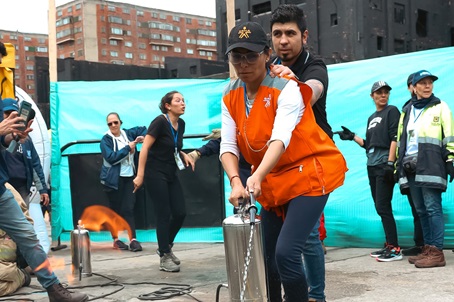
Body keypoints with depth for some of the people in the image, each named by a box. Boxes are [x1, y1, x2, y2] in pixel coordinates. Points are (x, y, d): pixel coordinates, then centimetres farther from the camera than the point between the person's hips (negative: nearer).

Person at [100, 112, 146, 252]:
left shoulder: (127, 134, 9)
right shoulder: (106, 140, -3)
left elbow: (143, 129, 25)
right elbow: (111, 157, -17)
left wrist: (143, 137, 3)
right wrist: (128, 148, -13)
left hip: (129, 177, 3)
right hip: (114, 179, -3)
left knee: (129, 209, -4)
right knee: (115, 209, 4)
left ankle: (133, 239, -7)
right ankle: (116, 240, 17)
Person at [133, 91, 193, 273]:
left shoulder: (181, 124, 7)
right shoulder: (160, 122, -15)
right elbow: (145, 148, -17)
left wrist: (184, 155, 0)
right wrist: (140, 175, -21)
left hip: (170, 174, 7)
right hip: (155, 174, -7)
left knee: (180, 212, 4)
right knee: (164, 215, -5)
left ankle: (165, 247, 26)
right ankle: (164, 258, 5)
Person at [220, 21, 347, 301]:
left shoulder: (286, 89, -17)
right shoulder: (230, 97, 0)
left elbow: (280, 139, -32)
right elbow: (228, 146, -9)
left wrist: (257, 178, -47)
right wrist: (237, 182, -27)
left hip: (309, 175, -6)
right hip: (273, 182, 7)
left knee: (286, 253, -20)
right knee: (266, 257, 10)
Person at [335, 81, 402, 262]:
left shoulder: (391, 111, 0)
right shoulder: (371, 118, 21)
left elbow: (395, 138, -10)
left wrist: (390, 162, -19)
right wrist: (352, 137, 12)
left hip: (384, 166, -8)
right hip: (372, 167, 8)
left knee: (383, 207, -13)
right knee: (380, 208, 8)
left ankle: (395, 249, -12)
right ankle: (389, 246, 14)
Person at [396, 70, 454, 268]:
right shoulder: (407, 111, 20)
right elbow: (400, 140, 21)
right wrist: (398, 166, 16)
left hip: (431, 165, -6)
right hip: (411, 167, 6)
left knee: (433, 208, -10)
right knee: (421, 210, 8)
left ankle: (437, 252, -10)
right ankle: (428, 249, 14)